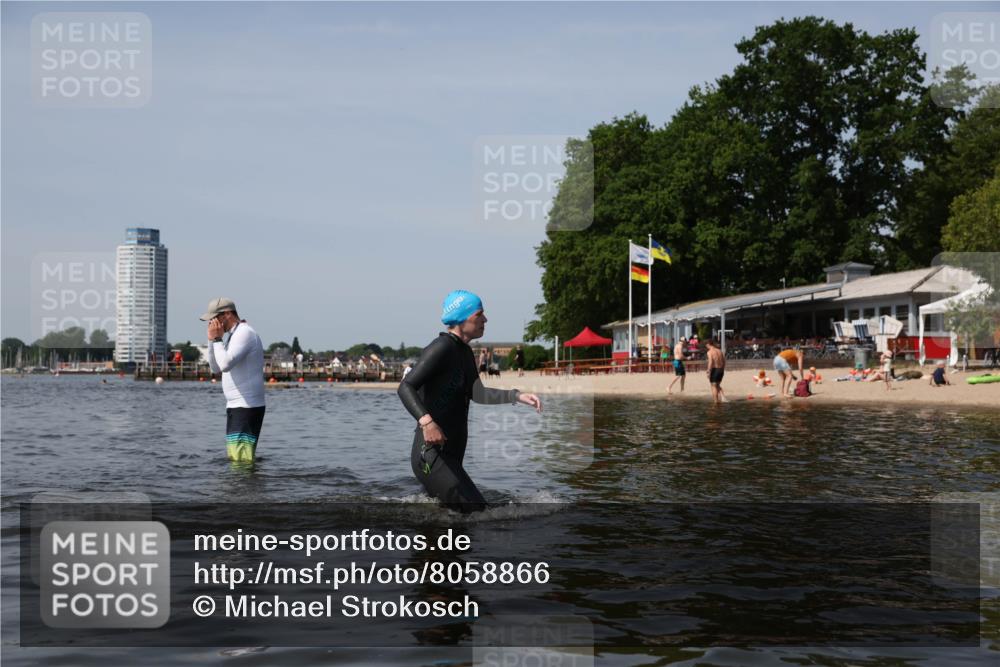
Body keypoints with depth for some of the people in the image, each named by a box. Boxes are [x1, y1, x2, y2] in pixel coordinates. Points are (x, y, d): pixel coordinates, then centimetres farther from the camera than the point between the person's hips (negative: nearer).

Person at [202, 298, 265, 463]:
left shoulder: (244, 333, -13)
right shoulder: (233, 335, 18)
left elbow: (225, 364, -25)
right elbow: (216, 368, 18)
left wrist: (217, 339, -12)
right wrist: (212, 340, 6)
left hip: (246, 407, -11)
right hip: (237, 406, 11)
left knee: (241, 459, -13)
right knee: (235, 457, 13)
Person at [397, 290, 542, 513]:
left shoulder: (464, 352, 16)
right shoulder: (442, 348, -14)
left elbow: (477, 393, 6)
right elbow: (405, 388, -22)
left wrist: (517, 396, -5)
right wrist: (426, 420, -38)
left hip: (450, 456, 10)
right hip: (431, 455, -10)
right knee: (475, 510, -14)